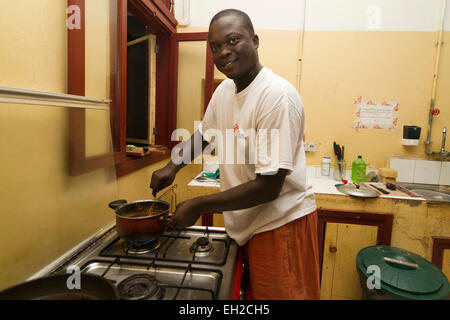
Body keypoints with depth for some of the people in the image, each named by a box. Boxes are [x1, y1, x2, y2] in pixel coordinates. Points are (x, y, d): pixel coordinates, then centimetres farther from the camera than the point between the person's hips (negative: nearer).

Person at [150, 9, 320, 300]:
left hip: (281, 224, -7)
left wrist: (198, 206, -18)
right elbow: (204, 134, 19)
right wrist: (173, 167, 4)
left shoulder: (277, 95, -24)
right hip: (247, 224, 7)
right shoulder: (224, 90, 1)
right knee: (253, 292, 23)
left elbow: (268, 188, -25)